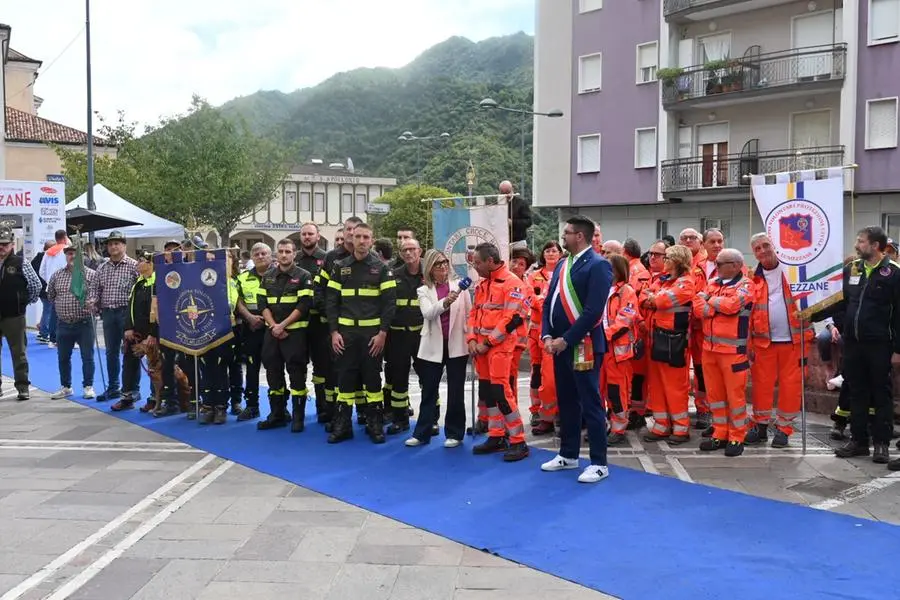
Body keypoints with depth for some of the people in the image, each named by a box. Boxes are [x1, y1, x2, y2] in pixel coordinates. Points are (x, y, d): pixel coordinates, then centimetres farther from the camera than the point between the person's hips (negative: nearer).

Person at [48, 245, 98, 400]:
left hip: (84, 323, -4)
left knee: (87, 357, 2)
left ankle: (88, 387, 14)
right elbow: (50, 295, 18)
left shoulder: (91, 274, -4)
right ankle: (65, 387, 24)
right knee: (63, 358, 11)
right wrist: (62, 306, 12)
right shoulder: (56, 275, 7)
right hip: (63, 323, 4)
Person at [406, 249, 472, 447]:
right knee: (429, 391, 7)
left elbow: (469, 314, 7)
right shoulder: (423, 290, 4)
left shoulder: (459, 285, 5)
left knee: (456, 392, 6)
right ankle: (422, 433, 15)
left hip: (457, 345, 0)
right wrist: (445, 302, -30)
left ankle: (454, 433, 16)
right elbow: (428, 313, -14)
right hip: (433, 346, 0)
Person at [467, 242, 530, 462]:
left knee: (500, 391, -12)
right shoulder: (482, 284, 16)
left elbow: (512, 318, -17)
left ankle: (518, 442, -4)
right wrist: (472, 339, 4)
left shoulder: (512, 283, -11)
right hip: (481, 345, 9)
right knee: (486, 391, 11)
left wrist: (488, 342, -15)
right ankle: (497, 437, 22)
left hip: (499, 346, -8)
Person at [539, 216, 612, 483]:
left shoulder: (598, 265, -12)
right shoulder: (562, 265, 14)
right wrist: (547, 336, -1)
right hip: (559, 345, 8)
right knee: (566, 402, 15)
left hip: (584, 346, -8)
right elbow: (549, 303, 14)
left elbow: (593, 310, -19)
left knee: (590, 404, -2)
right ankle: (568, 455, 27)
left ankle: (599, 463, 7)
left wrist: (566, 339, -18)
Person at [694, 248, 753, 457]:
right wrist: (720, 306, -13)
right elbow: (697, 307, 1)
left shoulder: (745, 285, -5)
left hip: (733, 348, -6)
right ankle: (720, 434, 21)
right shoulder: (712, 283, 13)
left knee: (735, 393, -1)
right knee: (714, 392, 11)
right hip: (709, 346, 6)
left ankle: (736, 438, 8)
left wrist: (711, 302, -5)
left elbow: (732, 304, -23)